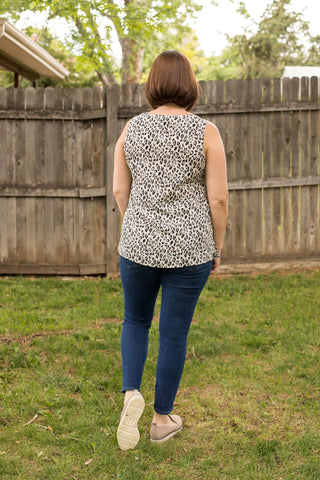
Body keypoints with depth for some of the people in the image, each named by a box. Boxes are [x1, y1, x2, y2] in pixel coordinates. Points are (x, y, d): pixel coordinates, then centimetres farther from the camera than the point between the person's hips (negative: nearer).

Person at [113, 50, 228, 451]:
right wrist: (217, 247, 4)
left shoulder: (131, 129, -2)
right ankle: (162, 419, 24)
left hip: (138, 244, 2)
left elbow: (119, 190, 3)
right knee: (174, 334, 11)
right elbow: (219, 198, -9)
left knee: (135, 320, 23)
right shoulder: (206, 132, -9)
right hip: (189, 249, -1)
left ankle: (131, 394, 3)